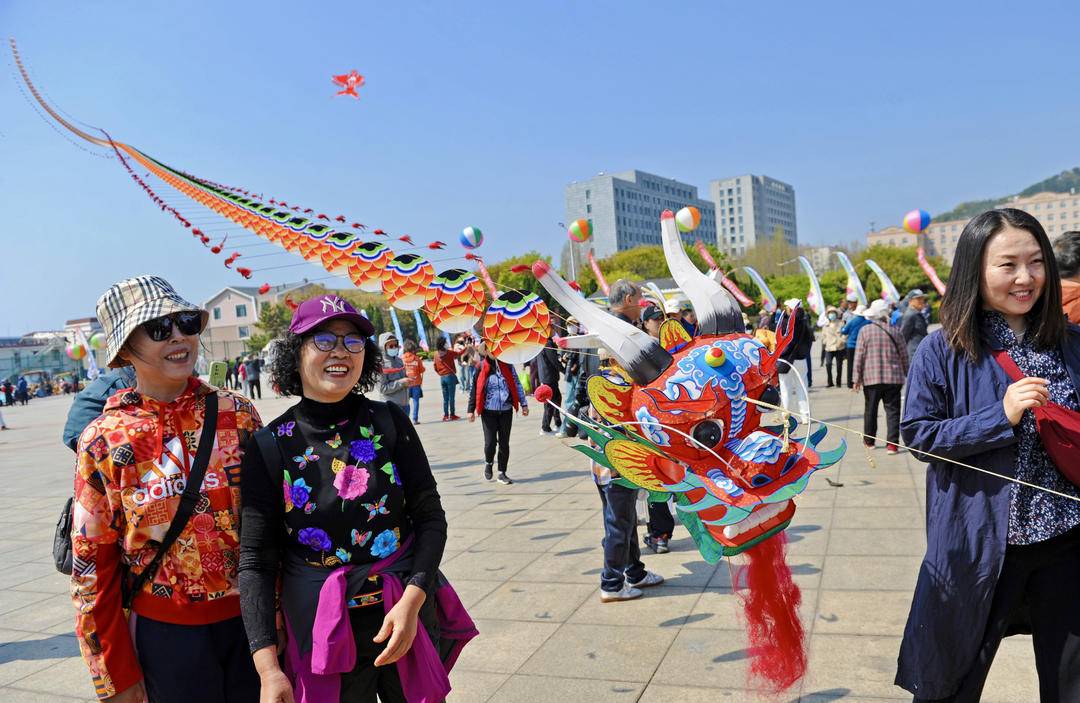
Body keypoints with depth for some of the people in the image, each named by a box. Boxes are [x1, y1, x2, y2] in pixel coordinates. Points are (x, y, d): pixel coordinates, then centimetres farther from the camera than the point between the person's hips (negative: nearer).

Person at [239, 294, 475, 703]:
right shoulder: (270, 446, -8)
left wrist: (412, 601, -16)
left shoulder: (390, 422, -5)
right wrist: (267, 667, -13)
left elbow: (431, 518, -3)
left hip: (409, 619, 2)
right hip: (320, 633, -1)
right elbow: (255, 561, -7)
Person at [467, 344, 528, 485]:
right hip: (488, 411, -2)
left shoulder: (507, 365, 2)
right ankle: (488, 463, 27)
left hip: (506, 411, 2)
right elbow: (474, 390, 4)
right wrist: (471, 410, 2)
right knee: (490, 442, -4)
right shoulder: (480, 368, -2)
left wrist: (524, 404, 3)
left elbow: (517, 384, 6)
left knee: (504, 443, 6)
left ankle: (502, 473, 19)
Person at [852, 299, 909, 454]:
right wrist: (906, 374, 20)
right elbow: (904, 355, 7)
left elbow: (859, 356, -4)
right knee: (892, 411, 3)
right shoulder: (895, 331, 1)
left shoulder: (865, 330, -4)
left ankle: (869, 440, 24)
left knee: (870, 410, 12)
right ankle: (892, 443, -3)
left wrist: (857, 378, 1)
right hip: (894, 378, 1)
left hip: (871, 378, 0)